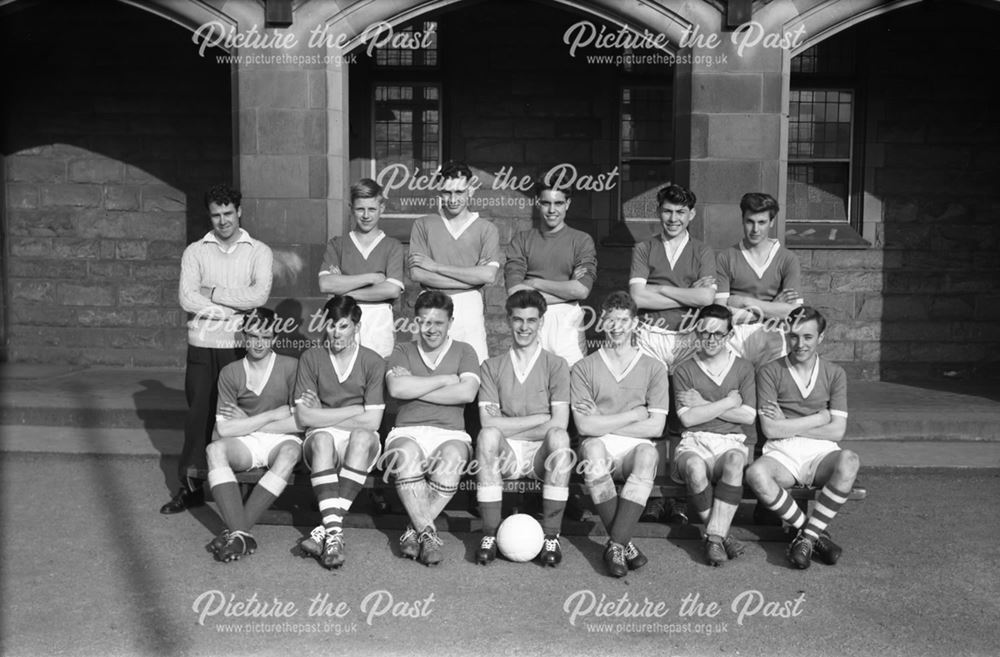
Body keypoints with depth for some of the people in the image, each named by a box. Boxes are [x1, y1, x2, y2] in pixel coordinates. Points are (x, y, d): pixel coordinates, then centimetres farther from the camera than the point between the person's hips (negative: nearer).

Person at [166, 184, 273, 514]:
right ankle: (190, 487, 14)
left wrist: (213, 293, -9)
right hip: (203, 347, 1)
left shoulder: (259, 252, 5)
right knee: (198, 417, 4)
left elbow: (259, 294, -12)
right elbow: (187, 298, -6)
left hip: (242, 348, -1)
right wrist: (237, 307, -10)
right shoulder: (195, 252, 9)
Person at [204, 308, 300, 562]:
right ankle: (241, 535, -39)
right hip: (244, 445, 2)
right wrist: (276, 414, -10)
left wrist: (246, 422, -6)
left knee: (290, 452, -36)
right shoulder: (231, 373, 3)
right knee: (214, 449, -29)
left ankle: (237, 530, -34)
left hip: (281, 439, -2)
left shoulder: (291, 367, -3)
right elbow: (223, 429, -6)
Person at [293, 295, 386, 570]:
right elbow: (304, 417, -5)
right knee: (321, 438, -33)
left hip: (360, 444, 0)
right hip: (321, 441, 1)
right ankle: (334, 530, -44)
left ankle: (327, 528, -40)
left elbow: (372, 421, -8)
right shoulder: (311, 358, 3)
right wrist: (355, 411, -8)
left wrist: (322, 415, -5)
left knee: (362, 436, -34)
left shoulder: (372, 362, -1)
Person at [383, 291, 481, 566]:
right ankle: (427, 534, -29)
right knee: (408, 455, -36)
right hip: (407, 432, 0)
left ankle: (415, 530, -23)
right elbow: (397, 388, -4)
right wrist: (446, 380, -3)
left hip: (450, 433, 0)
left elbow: (467, 393, -5)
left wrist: (414, 388, -3)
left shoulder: (464, 352, 15)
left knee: (451, 458, -35)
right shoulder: (403, 351, 18)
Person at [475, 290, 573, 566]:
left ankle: (551, 535, -23)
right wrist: (539, 419, -9)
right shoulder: (492, 367, 10)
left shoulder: (556, 365, 7)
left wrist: (509, 428, -11)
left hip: (542, 453, 0)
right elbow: (489, 422, -4)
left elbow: (559, 424, -4)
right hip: (505, 454, 1)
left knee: (559, 437, -32)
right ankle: (490, 534, -24)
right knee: (488, 435, -31)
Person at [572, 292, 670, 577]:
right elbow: (584, 426, -6)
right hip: (599, 448, 0)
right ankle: (624, 543, -26)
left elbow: (655, 427, -2)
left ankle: (615, 545, -31)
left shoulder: (653, 368, 9)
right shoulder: (584, 368, 7)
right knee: (592, 448, -34)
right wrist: (634, 414, -5)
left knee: (648, 453, -33)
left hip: (634, 449, 0)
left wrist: (602, 423, -5)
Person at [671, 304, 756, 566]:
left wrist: (704, 404, -4)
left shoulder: (743, 368, 12)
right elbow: (688, 418, -4)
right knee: (695, 468, -36)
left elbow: (747, 416, 0)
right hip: (694, 443, 0)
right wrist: (729, 402, -4)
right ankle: (722, 534, -19)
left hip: (732, 443, 1)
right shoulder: (684, 371, 9)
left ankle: (714, 537, -30)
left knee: (734, 461, -37)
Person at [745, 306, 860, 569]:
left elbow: (837, 431, 0)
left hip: (821, 452, 1)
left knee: (848, 461, -34)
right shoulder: (770, 372, 3)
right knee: (756, 474, -35)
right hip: (781, 454, -1)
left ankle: (806, 536, -20)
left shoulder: (834, 373, 10)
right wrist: (820, 417, -3)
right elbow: (771, 429, -6)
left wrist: (788, 425, -6)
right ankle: (815, 534, -15)